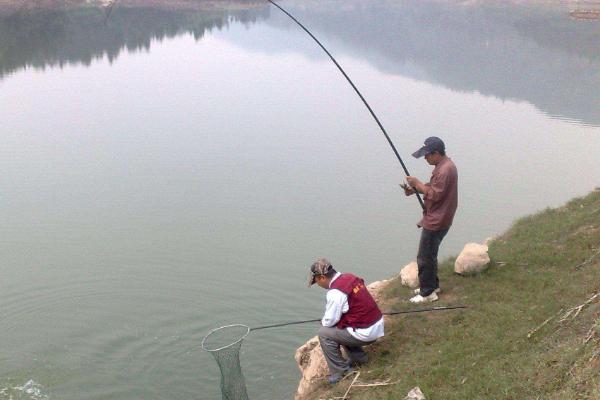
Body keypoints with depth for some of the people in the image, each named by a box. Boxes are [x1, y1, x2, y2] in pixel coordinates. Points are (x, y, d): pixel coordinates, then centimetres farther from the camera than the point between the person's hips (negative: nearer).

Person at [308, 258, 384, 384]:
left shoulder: (335, 292, -21)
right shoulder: (350, 277, 6)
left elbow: (329, 321, -12)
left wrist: (323, 321, 10)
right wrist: (326, 319, 16)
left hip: (366, 333, -9)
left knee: (324, 333, 1)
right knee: (339, 328, 27)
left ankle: (340, 372, 8)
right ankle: (359, 358, 29)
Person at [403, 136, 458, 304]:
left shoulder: (445, 170, -24)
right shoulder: (444, 165, 9)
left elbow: (434, 194, -25)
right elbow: (434, 187, 17)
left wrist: (417, 183, -17)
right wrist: (415, 189, 3)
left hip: (436, 222, -10)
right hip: (435, 219, 10)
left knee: (425, 258, -1)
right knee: (430, 255, 21)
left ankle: (428, 293, 9)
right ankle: (432, 285, 34)